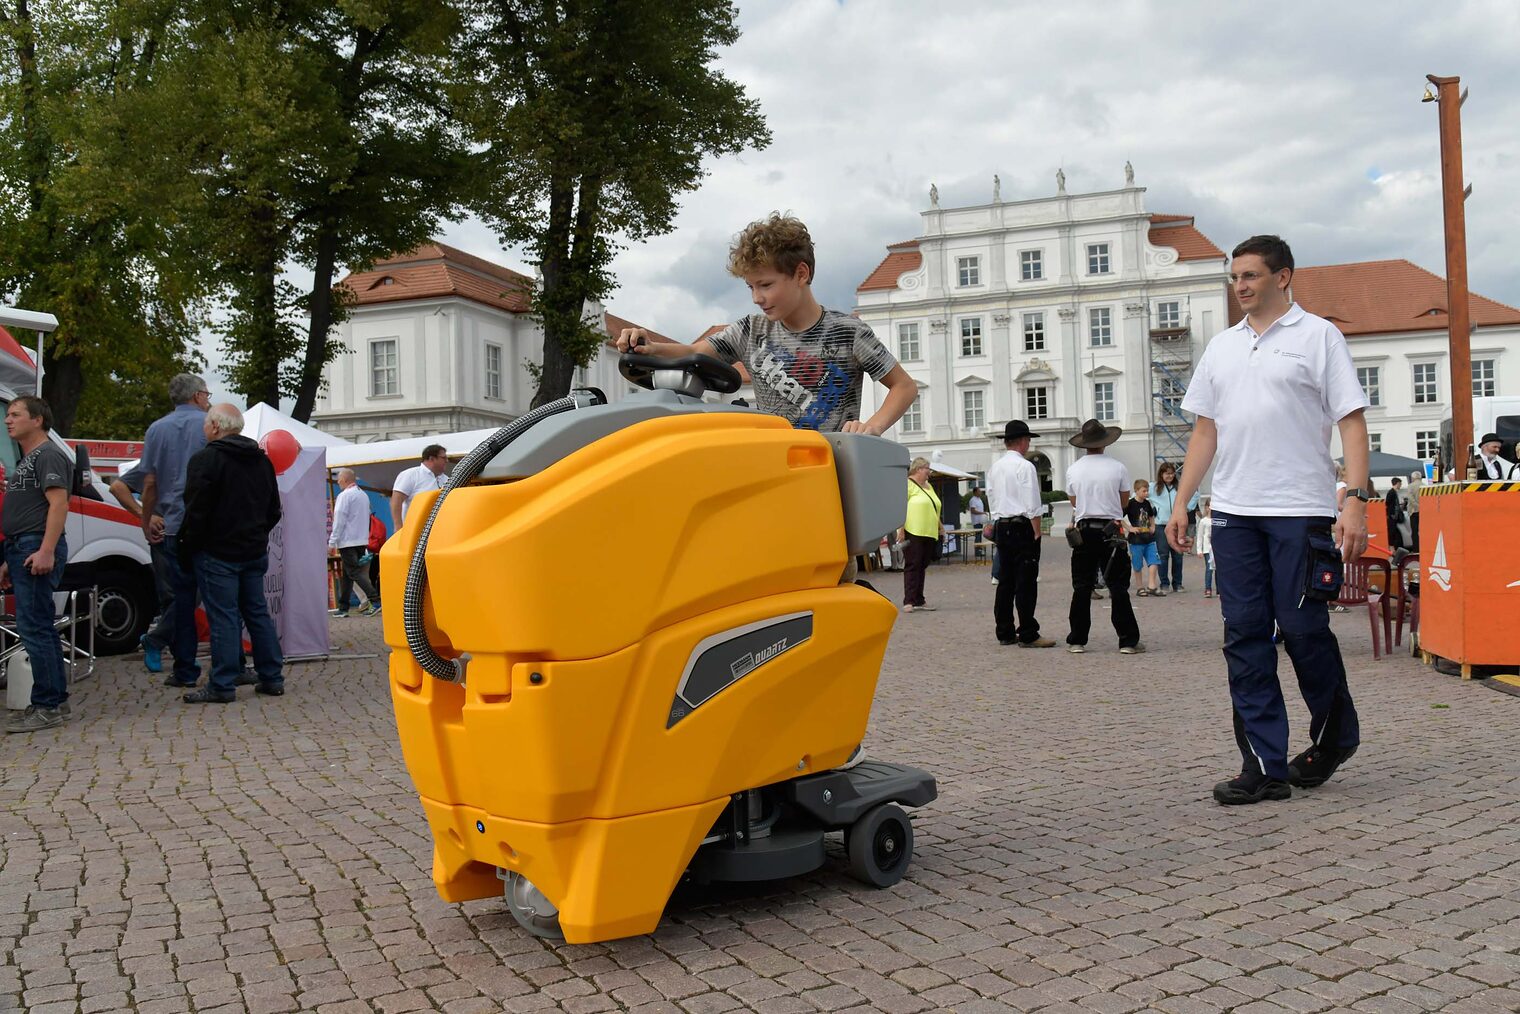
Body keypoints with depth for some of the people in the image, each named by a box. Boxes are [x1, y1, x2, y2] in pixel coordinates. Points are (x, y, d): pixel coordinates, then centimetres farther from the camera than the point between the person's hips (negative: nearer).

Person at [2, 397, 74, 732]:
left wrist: (46, 551, -27)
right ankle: (57, 701, 19)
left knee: (33, 628, -11)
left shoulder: (48, 455, -8)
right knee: (41, 628, 13)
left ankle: (46, 707, -7)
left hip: (37, 550, -10)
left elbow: (58, 504, -19)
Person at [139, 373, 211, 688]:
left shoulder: (157, 430, 7)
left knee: (182, 595, 7)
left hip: (171, 528, 2)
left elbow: (149, 483, 5)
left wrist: (147, 522, 13)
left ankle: (185, 670, 9)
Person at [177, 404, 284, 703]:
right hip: (255, 552, 7)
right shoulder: (262, 460, 14)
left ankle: (222, 686, -3)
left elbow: (196, 512, -14)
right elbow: (274, 510, 20)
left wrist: (187, 549, -5)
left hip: (218, 553, -7)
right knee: (257, 612, 13)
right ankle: (272, 678, 16)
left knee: (223, 617, -5)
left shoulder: (206, 459, -11)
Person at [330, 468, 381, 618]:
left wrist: (332, 542, -11)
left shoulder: (344, 496, -11)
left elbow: (339, 520, -15)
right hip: (362, 540, 8)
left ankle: (375, 600, -20)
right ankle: (343, 608, 14)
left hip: (348, 541, -8)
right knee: (347, 573, 12)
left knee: (355, 572, -9)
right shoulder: (364, 495, 15)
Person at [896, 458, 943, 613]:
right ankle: (908, 601, -6)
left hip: (929, 533, 8)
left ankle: (919, 601, 13)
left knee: (922, 567, 9)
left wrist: (940, 525, 20)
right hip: (912, 532, -8)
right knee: (912, 565, -7)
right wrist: (901, 530, -19)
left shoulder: (928, 486, 20)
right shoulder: (907, 484, -7)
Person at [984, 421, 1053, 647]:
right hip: (1022, 528, -7)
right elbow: (1033, 506, -14)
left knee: (1005, 581, 10)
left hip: (1000, 527, 8)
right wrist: (1037, 533, -10)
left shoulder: (994, 468, 11)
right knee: (1026, 583, -5)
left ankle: (1005, 633, 14)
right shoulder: (1025, 467, -11)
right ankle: (1028, 635, -5)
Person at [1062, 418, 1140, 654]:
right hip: (1111, 531, -2)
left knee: (1081, 587, 7)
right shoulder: (1118, 467, -5)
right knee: (1118, 587, 2)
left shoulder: (1073, 469, 0)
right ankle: (1128, 641, 3)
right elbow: (1124, 502, 5)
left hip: (1084, 531, 2)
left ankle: (1077, 641, 9)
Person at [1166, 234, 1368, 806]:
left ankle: (1335, 736, 25)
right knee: (1245, 636, 1)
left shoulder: (1317, 336, 2)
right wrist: (1180, 504, 11)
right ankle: (1265, 767, 6)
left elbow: (1352, 421, -3)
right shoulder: (1222, 346, 17)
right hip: (1234, 512, 5)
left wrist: (1355, 500, -15)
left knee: (1303, 629, -2)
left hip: (1301, 509, -5)